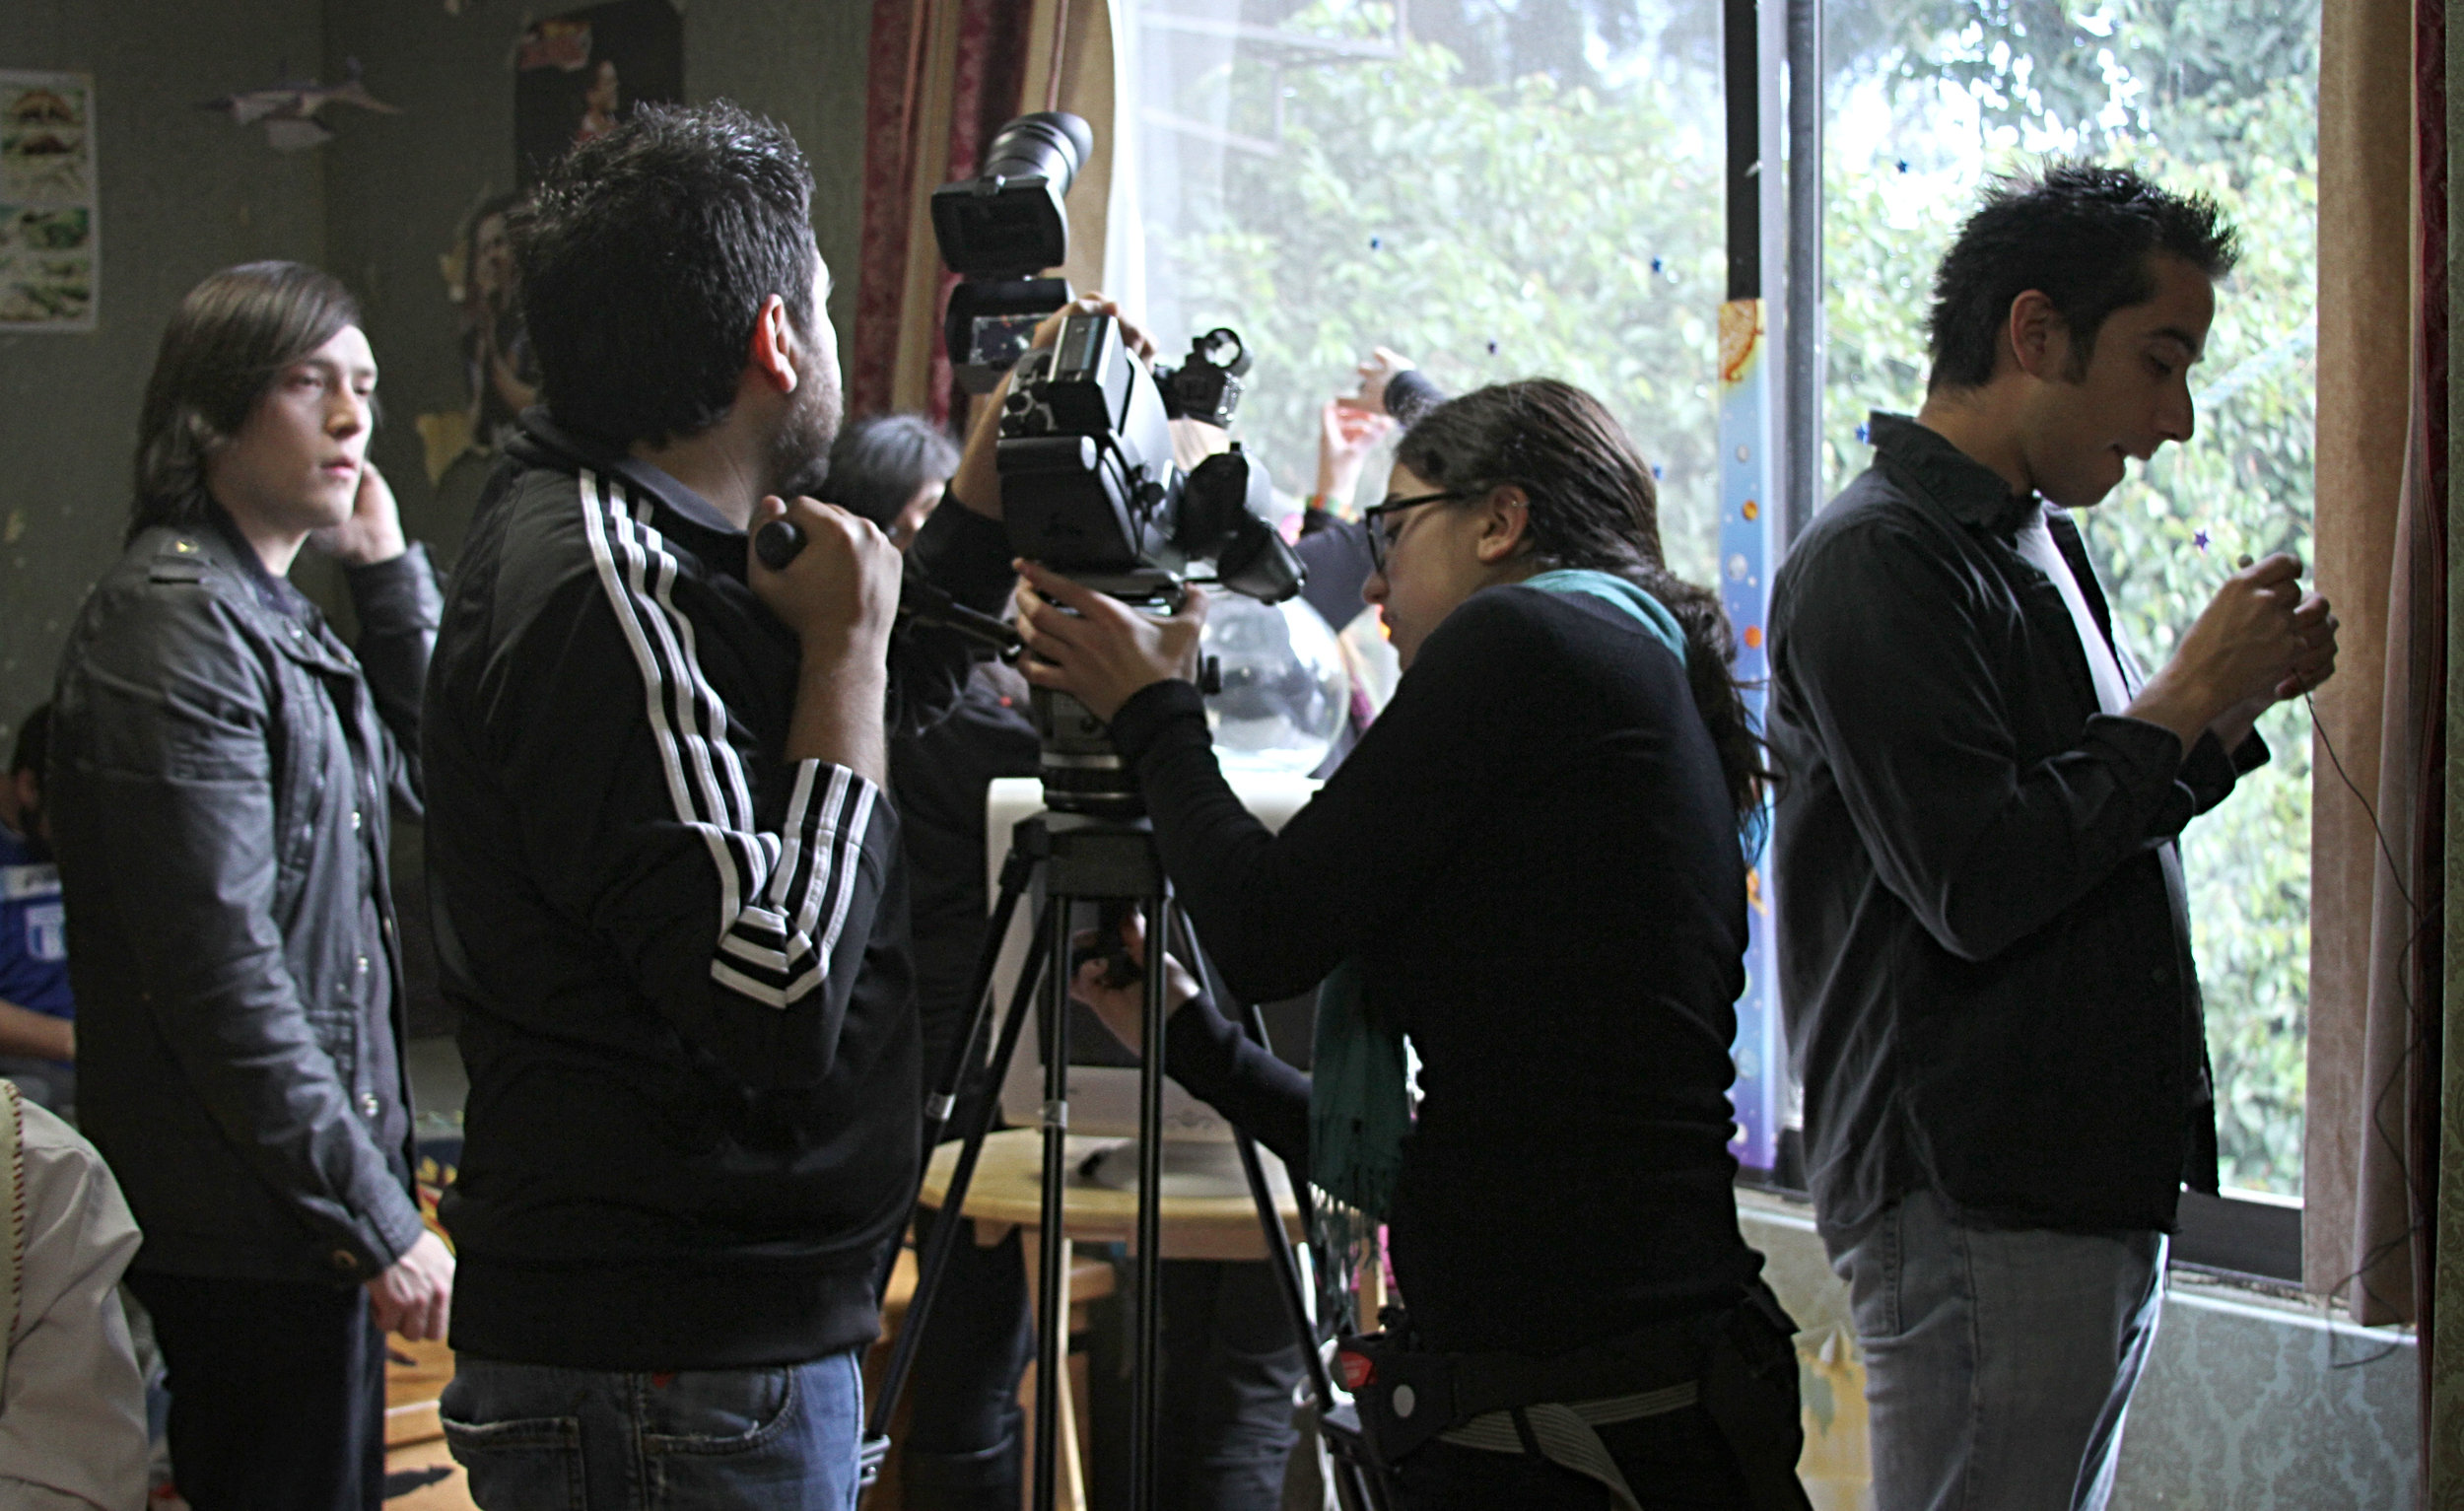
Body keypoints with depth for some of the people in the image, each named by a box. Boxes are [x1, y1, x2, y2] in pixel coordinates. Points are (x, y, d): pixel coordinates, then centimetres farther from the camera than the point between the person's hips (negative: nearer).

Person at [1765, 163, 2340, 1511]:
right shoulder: (1876, 564, -13)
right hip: (1976, 1199, -10)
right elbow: (1976, 885, -22)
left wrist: (2225, 715, 7)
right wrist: (2184, 705, -12)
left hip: (2096, 1184, 10)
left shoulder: (2032, 540, 18)